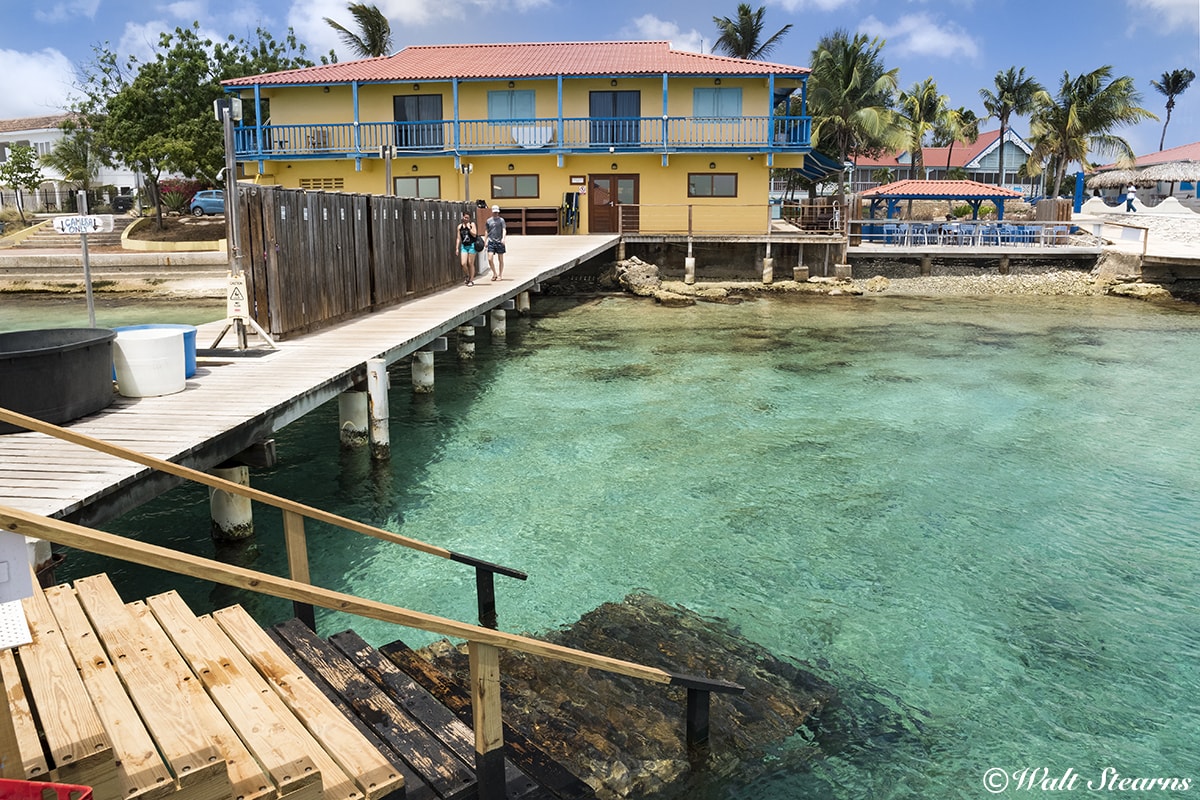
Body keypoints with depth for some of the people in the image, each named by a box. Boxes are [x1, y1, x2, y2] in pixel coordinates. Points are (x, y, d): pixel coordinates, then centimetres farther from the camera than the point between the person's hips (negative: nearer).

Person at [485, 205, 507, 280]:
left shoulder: (501, 220, 2)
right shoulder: (489, 220, 10)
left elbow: (504, 230, -7)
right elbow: (487, 231, 18)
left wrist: (503, 238, -24)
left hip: (499, 242, -2)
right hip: (491, 241, 2)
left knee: (500, 260, 4)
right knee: (490, 259, -7)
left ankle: (500, 275, 14)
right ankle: (495, 273, 11)